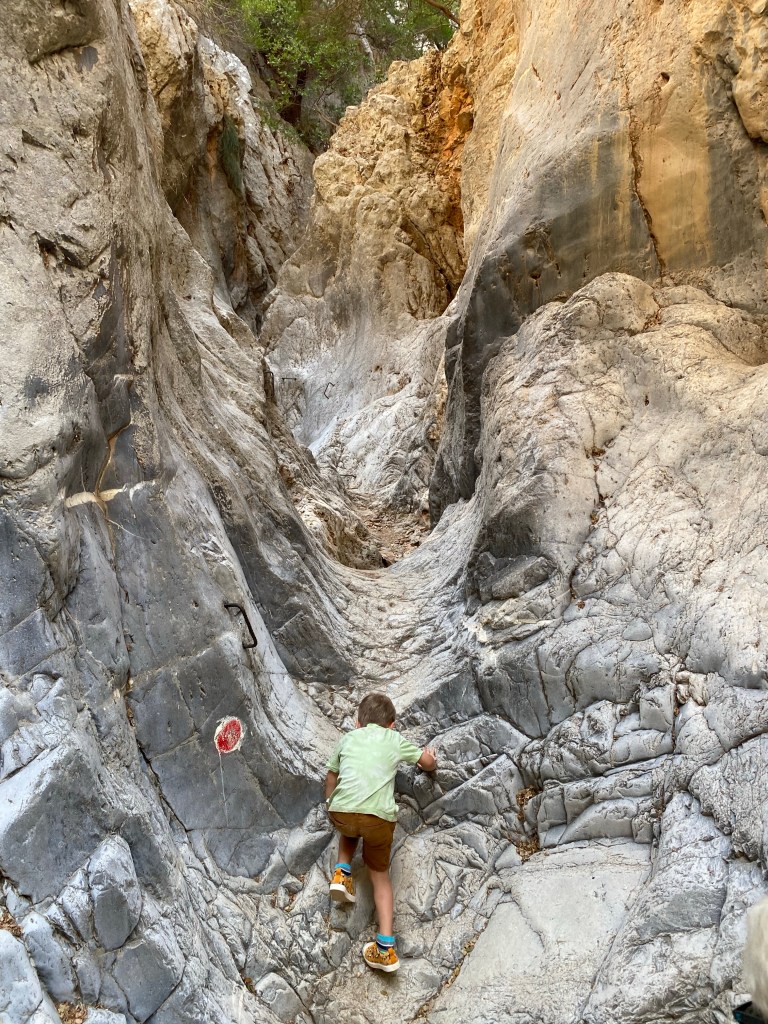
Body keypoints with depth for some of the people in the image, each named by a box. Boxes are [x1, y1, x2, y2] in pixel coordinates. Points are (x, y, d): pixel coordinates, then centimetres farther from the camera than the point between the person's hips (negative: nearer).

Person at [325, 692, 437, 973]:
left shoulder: (348, 739, 24)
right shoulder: (395, 740, 21)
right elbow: (428, 763, 31)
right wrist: (430, 758, 55)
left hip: (341, 812, 1)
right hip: (379, 814, -1)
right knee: (380, 873, 18)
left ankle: (342, 873, 17)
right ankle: (386, 946, 8)